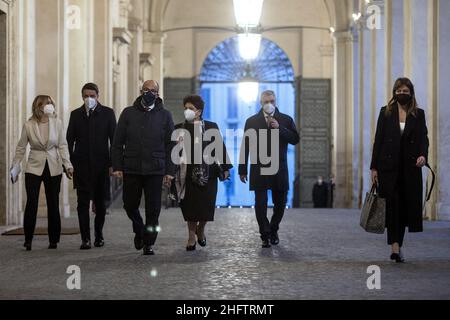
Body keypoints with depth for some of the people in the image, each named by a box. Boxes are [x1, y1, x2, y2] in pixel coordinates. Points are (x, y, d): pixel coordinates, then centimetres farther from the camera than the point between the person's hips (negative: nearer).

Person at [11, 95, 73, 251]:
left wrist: (67, 165, -8)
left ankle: (54, 240, 16)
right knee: (31, 204, -7)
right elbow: (21, 148, 4)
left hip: (53, 169, 1)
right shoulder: (29, 125, -5)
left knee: (53, 204, 6)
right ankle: (28, 240, 4)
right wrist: (15, 168, 3)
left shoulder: (57, 123, -3)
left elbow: (62, 146, 1)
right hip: (34, 168, -1)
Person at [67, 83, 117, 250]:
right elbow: (69, 140, 9)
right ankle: (85, 238, -6)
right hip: (82, 165, 1)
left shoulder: (107, 113, 3)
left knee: (100, 202, 8)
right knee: (83, 202, -5)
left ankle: (99, 235, 22)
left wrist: (112, 164, -5)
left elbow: (114, 139, 2)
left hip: (101, 164, 0)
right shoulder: (76, 114, 8)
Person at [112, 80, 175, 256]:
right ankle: (139, 230, 34)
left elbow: (170, 145, 5)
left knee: (153, 209, 0)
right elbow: (118, 142, 6)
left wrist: (170, 171, -2)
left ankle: (149, 243, 12)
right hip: (131, 169, 1)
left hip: (155, 170, -1)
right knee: (130, 205, 7)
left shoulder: (164, 115, 5)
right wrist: (117, 167, -3)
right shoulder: (128, 113, 6)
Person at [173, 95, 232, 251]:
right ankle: (192, 237, 12)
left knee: (207, 205, 0)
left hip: (207, 172, 0)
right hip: (188, 173, 0)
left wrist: (225, 168, 3)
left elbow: (220, 147, 6)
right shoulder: (179, 128, 6)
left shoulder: (211, 127, 5)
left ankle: (200, 230, 27)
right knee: (190, 205, -1)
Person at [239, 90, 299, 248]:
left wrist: (279, 128, -14)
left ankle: (273, 230, 28)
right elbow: (245, 146, 5)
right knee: (260, 204, -5)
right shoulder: (252, 121, 6)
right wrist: (242, 170, 2)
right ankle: (265, 235, 4)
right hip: (259, 169, -1)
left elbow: (295, 139, -2)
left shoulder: (286, 120, 7)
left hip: (279, 170, 1)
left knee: (280, 203, 7)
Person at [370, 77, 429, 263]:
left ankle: (398, 245, 15)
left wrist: (423, 155, -21)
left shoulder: (418, 114, 8)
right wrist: (374, 167, 0)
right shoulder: (386, 112, 6)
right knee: (392, 205, -9)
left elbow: (423, 138, 1)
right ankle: (395, 247, -13)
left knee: (406, 206, 3)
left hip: (410, 167, 1)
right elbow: (378, 140, 5)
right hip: (389, 167, -1)